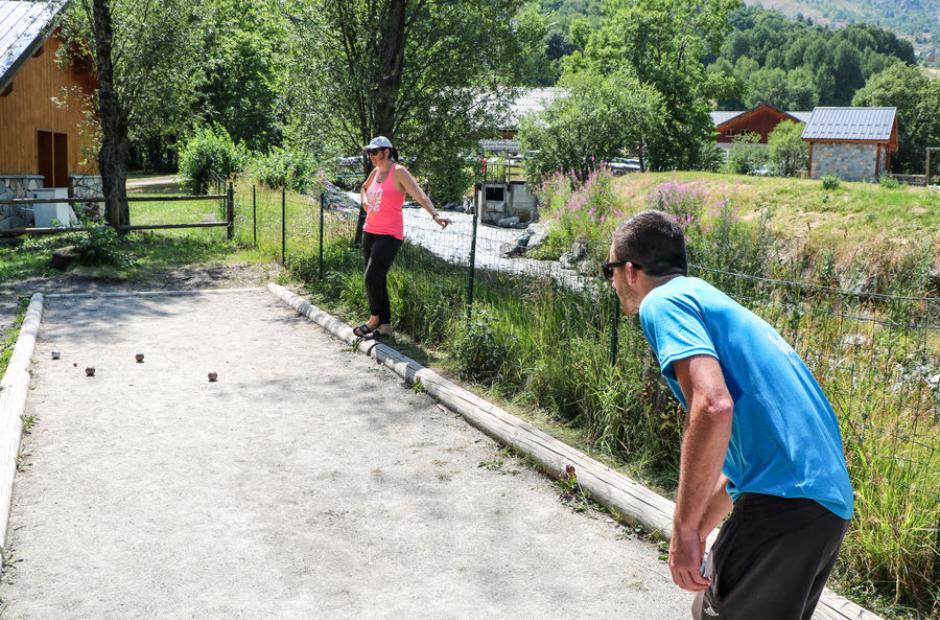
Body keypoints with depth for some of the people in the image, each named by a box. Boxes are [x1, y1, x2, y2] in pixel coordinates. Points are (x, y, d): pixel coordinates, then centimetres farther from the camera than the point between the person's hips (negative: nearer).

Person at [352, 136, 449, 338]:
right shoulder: (375, 172, 12)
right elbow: (364, 188, 35)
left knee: (372, 278, -16)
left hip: (389, 234, -8)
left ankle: (375, 318, 4)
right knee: (376, 280, 7)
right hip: (370, 231, 8)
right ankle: (385, 325, 14)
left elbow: (420, 195, -20)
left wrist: (435, 214, -35)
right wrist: (364, 200, 12)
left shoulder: (399, 172, -9)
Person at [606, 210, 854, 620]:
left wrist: (684, 531, -16)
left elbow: (713, 407, -24)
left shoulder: (662, 302, -5)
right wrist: (698, 533, 32)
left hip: (782, 504, -10)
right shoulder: (712, 299, 23)